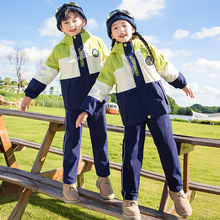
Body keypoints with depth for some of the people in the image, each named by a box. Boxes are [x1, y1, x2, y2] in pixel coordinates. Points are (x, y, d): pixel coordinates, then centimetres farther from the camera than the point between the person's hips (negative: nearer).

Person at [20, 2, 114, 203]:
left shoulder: (96, 42, 4)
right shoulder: (59, 50, 3)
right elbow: (45, 73, 7)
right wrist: (30, 95, 7)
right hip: (73, 101, -1)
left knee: (100, 136, 6)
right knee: (73, 138, 3)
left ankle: (103, 177, 21)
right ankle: (68, 182, 15)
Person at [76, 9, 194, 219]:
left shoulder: (148, 48, 7)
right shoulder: (112, 60, 4)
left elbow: (166, 68, 18)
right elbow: (100, 86, 1)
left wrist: (182, 83, 25)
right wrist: (87, 109, -5)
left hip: (156, 102, 2)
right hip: (132, 109, -1)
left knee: (167, 146, 6)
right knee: (132, 152, 0)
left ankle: (176, 189, 25)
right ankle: (129, 198, 15)